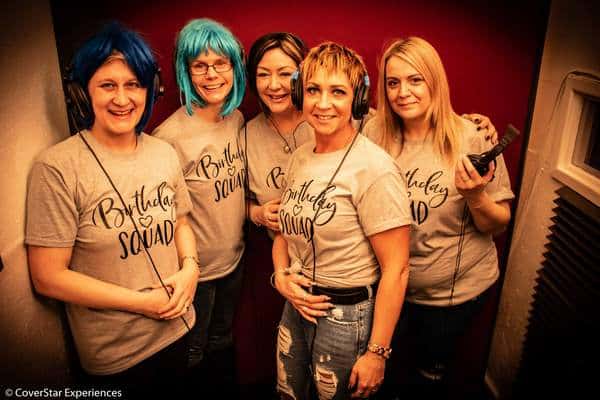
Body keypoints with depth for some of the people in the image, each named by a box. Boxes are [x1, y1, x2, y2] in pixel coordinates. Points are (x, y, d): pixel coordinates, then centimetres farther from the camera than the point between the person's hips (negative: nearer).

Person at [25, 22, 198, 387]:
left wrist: (190, 266, -10)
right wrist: (144, 302, -16)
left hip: (176, 327, 5)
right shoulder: (57, 168, -18)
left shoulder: (164, 153, -3)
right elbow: (48, 278, -16)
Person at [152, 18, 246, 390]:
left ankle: (226, 386, 52)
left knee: (223, 338, 28)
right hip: (196, 269, -5)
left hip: (234, 258, 6)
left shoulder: (236, 118, -3)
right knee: (192, 353, 20)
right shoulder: (170, 136, -24)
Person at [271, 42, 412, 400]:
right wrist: (281, 275, -6)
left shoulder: (374, 169, -21)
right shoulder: (300, 157, 2)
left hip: (347, 316, -6)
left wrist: (377, 353, -16)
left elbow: (396, 269, -19)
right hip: (298, 304, 7)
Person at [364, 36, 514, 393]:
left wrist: (475, 195, -28)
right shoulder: (376, 134, -10)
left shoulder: (471, 139, -17)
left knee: (433, 368, 21)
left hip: (457, 288, -2)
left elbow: (498, 225, -9)